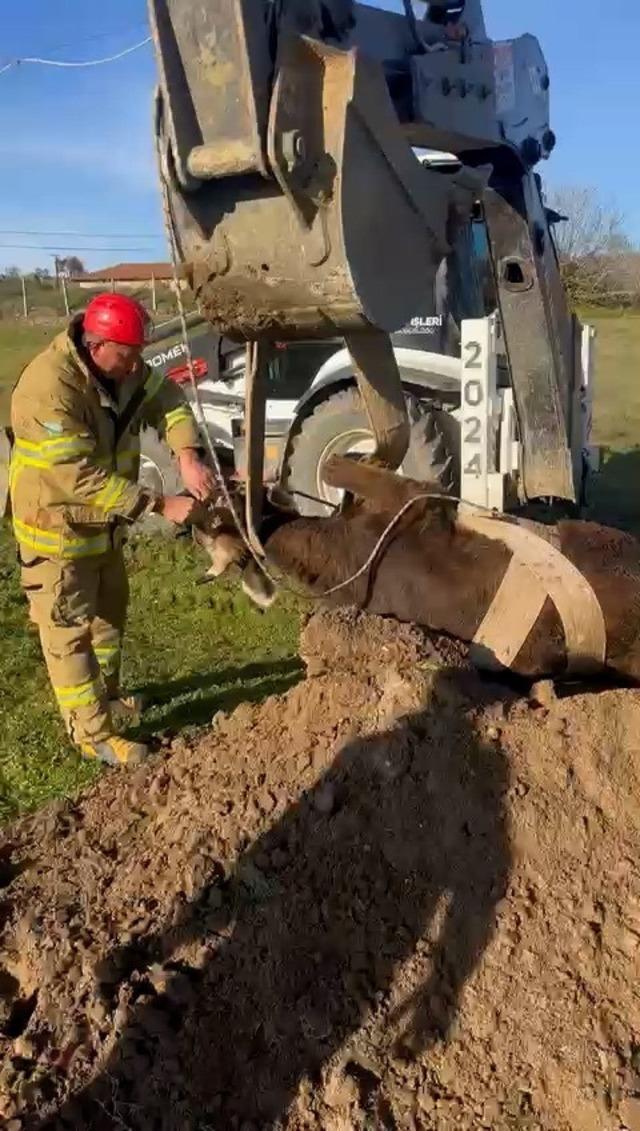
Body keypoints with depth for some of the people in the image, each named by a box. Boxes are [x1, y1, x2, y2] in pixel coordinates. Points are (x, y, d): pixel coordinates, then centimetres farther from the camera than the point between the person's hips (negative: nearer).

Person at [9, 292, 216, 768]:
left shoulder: (122, 365, -5)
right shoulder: (49, 387, -32)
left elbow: (168, 400, -3)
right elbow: (83, 477, -34)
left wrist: (188, 456, -23)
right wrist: (160, 505, -34)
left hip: (104, 520, 9)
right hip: (59, 525, -9)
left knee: (111, 610, 23)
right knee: (70, 631, 3)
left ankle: (107, 694, 44)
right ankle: (93, 733, 13)